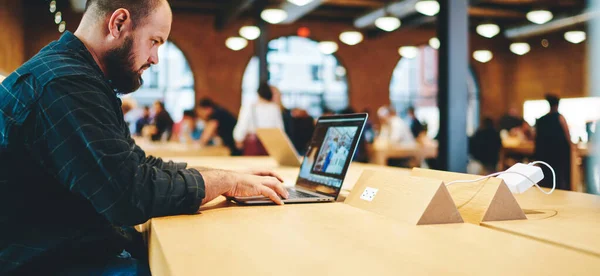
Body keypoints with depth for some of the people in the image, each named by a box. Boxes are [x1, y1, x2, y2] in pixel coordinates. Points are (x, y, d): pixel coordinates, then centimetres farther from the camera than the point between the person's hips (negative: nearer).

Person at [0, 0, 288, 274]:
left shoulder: (78, 77, 11)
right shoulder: (65, 83, -23)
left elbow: (137, 165, 13)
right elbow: (133, 194, -27)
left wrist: (226, 176, 3)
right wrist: (228, 181, -13)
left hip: (84, 246, 9)